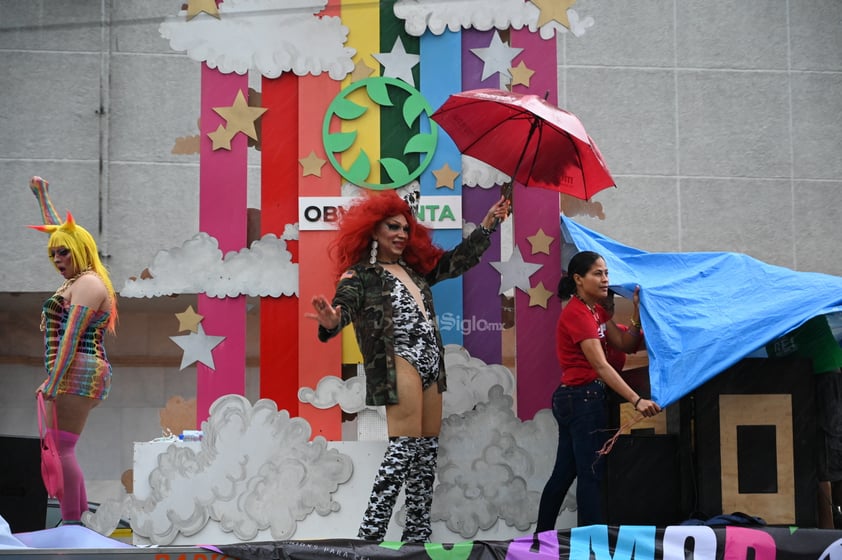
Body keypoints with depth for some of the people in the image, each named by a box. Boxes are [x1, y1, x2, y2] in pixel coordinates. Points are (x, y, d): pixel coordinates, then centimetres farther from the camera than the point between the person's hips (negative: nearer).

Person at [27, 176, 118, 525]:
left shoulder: (87, 284, -8)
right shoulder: (80, 278, 20)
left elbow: (71, 337, -16)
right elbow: (60, 231, 34)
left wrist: (53, 381, -21)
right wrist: (42, 196, 43)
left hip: (77, 373, -10)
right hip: (80, 375, 10)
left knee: (60, 448, -15)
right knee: (61, 449, 7)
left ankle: (72, 523, -19)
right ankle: (77, 520, 7)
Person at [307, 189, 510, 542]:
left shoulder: (415, 270, 19)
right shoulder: (360, 275, -1)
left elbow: (458, 260, 26)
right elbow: (345, 304, -17)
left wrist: (488, 224, 25)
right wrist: (332, 322, -41)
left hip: (431, 365, 8)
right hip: (399, 364, -8)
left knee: (427, 450, 6)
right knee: (403, 447, -16)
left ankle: (417, 535, 11)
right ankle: (370, 535, -14)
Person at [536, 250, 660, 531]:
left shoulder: (597, 310, 14)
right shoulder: (577, 313, -17)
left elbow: (625, 344, 8)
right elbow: (601, 365, -25)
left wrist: (637, 311, -4)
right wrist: (636, 400, -31)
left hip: (571, 399, 10)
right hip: (584, 398, -10)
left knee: (563, 474, 14)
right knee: (591, 476, -6)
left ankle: (542, 539, 22)